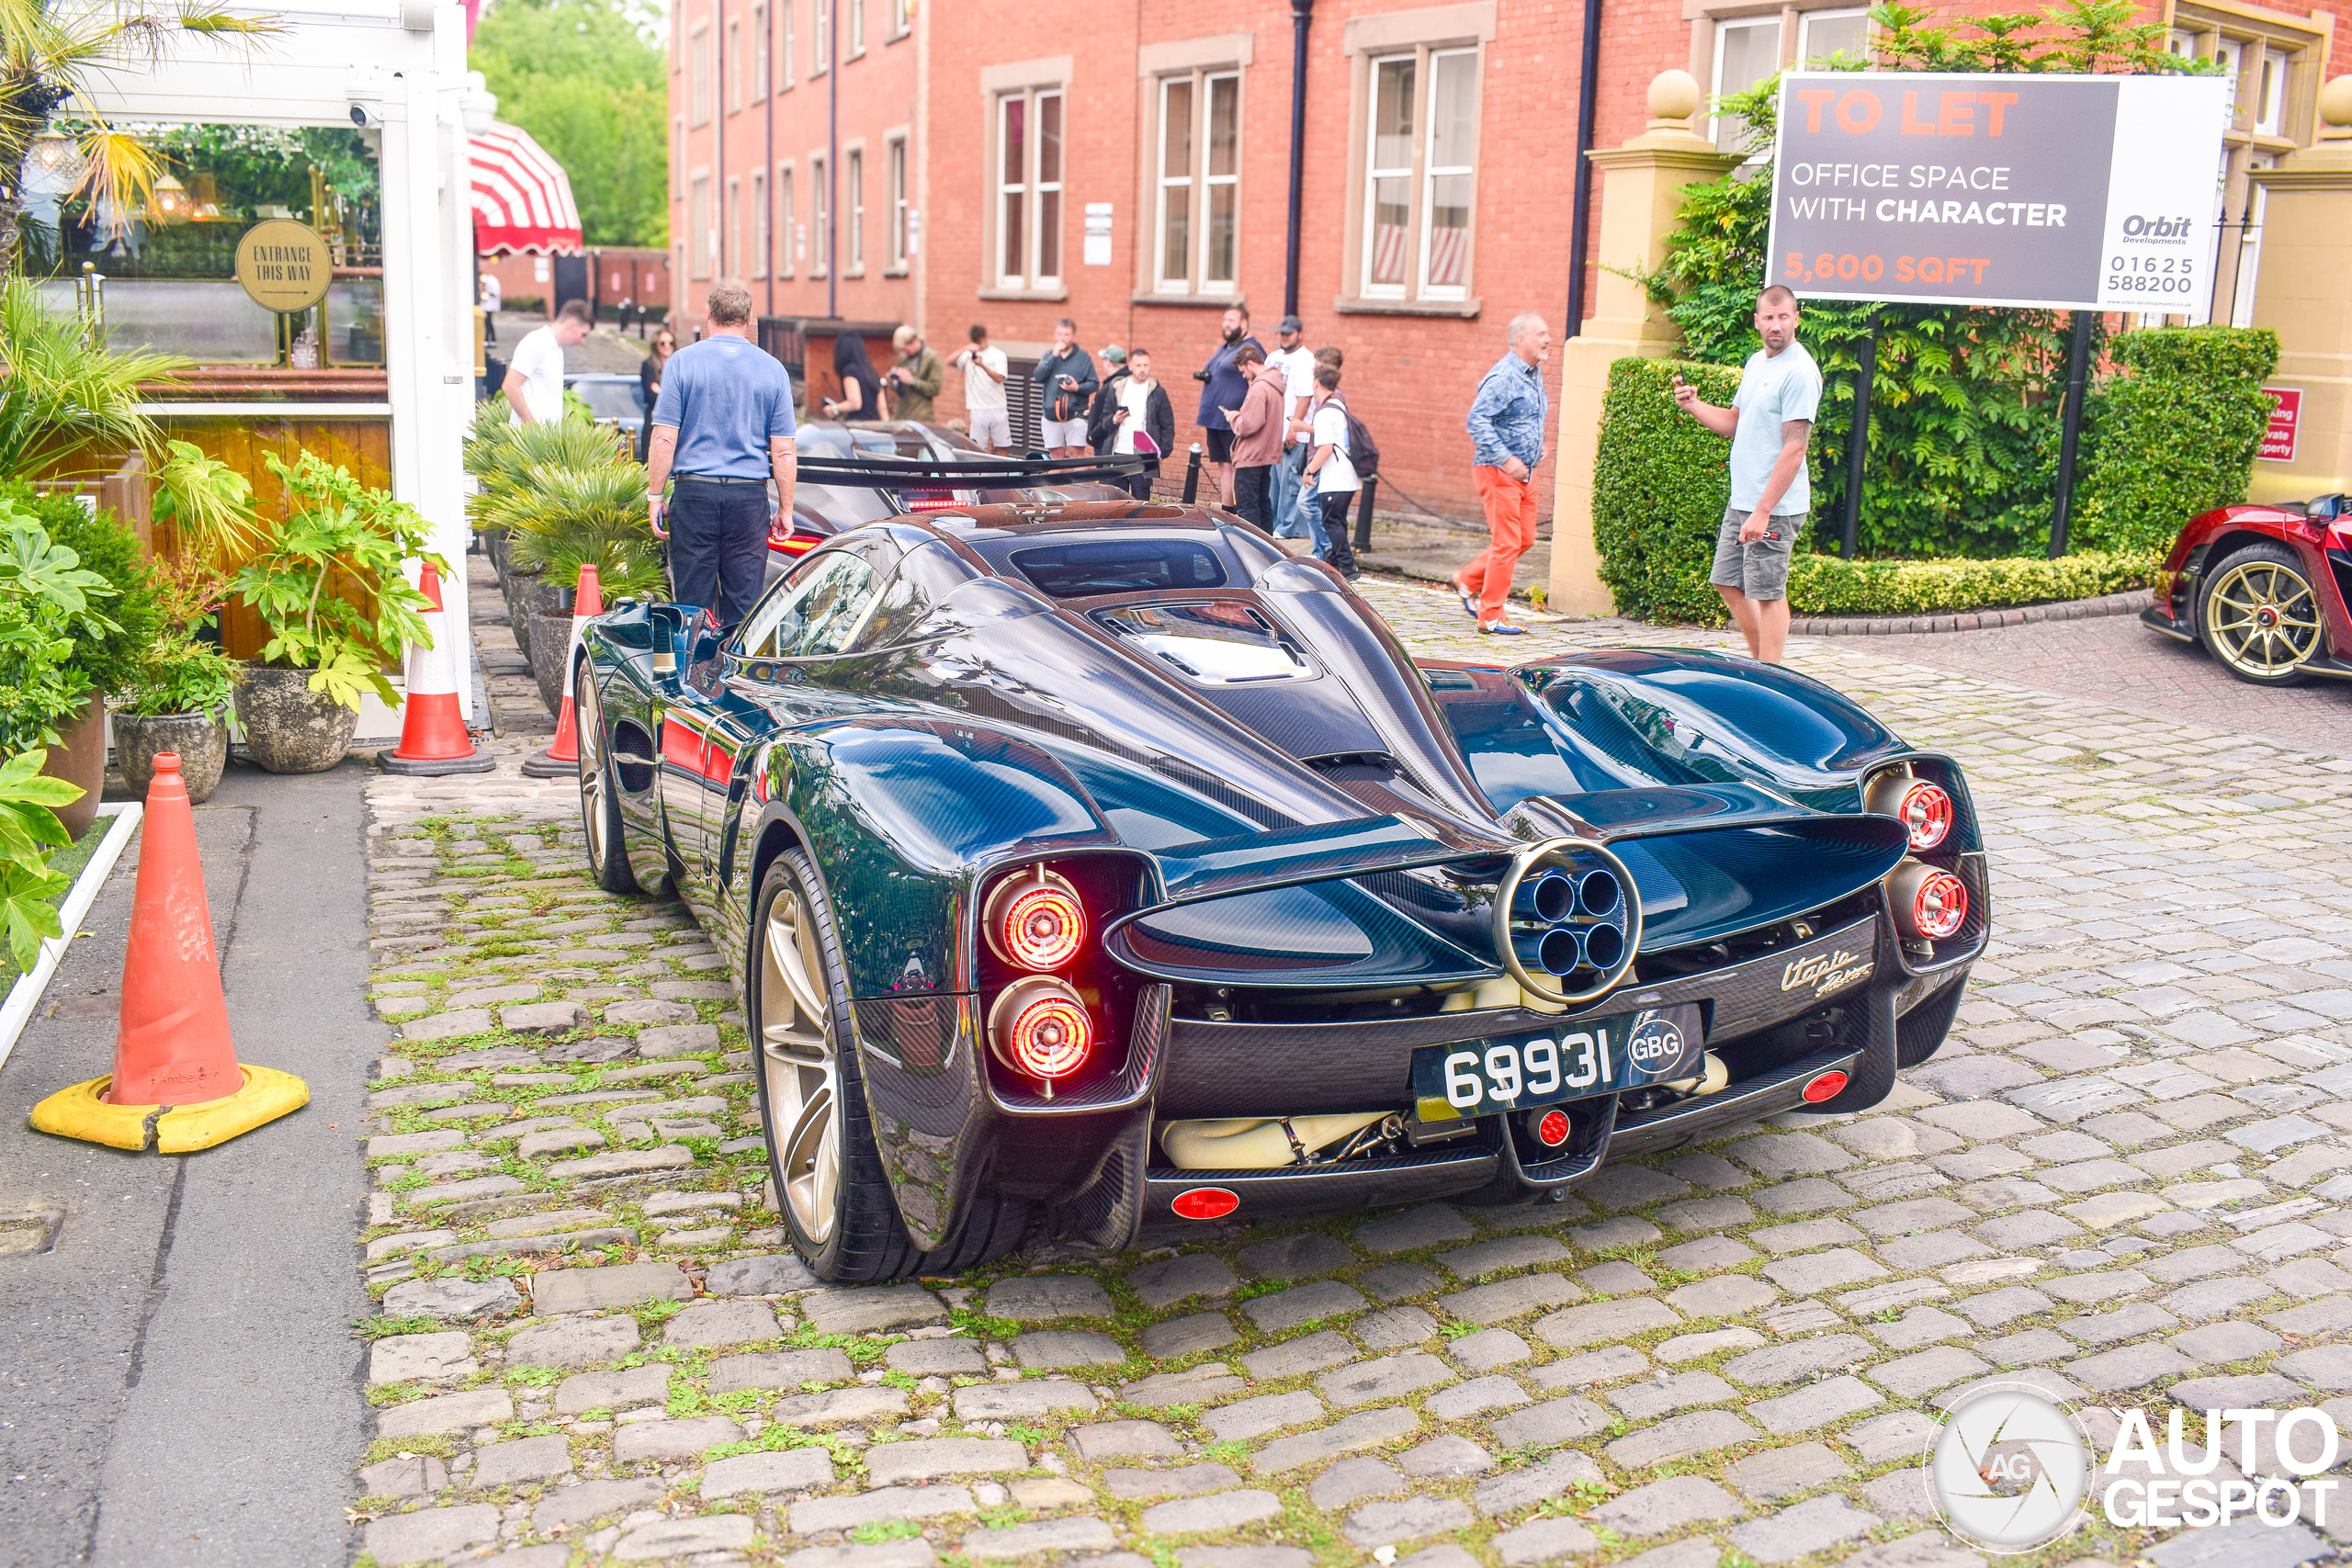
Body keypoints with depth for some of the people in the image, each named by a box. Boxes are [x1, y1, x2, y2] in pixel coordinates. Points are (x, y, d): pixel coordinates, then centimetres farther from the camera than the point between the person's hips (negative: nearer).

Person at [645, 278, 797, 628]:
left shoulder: (682, 361, 0)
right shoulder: (772, 369, 3)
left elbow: (664, 438, -4)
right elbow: (783, 452, 2)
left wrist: (655, 496, 3)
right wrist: (785, 508, 10)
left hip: (694, 494, -1)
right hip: (750, 496, 1)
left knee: (693, 603, 4)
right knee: (744, 607, 5)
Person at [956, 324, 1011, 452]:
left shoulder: (998, 355, 5)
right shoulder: (968, 355, 5)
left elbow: (999, 378, -9)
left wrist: (982, 365, -24)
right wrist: (965, 349, -26)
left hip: (998, 408, 0)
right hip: (978, 409, 0)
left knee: (1002, 447, 3)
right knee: (978, 447, -4)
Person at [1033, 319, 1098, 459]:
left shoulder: (1083, 357, 3)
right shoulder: (1048, 356, 11)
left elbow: (1094, 384, 1)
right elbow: (1038, 376, -5)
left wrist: (1078, 388, -17)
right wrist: (1054, 356, -9)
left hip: (1075, 414, -3)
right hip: (1051, 416, 3)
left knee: (1076, 453, -7)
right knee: (1056, 455, 6)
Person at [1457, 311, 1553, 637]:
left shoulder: (1535, 373, 13)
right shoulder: (1503, 377, -16)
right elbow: (1476, 421, -22)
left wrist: (1537, 447, 16)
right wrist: (1506, 459, -24)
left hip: (1524, 472, 9)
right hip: (1498, 472, -9)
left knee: (1525, 539, 11)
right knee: (1507, 542, -7)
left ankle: (1469, 581, 26)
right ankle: (1491, 616, 1)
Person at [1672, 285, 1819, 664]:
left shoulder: (1800, 373, -15)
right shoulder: (1755, 363, 13)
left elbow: (1794, 449, -20)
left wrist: (1763, 511, -24)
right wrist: (1693, 405, 6)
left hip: (1774, 506, -9)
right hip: (1741, 500, 9)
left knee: (1767, 593, -4)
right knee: (1728, 583, 15)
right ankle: (1762, 662, 29)